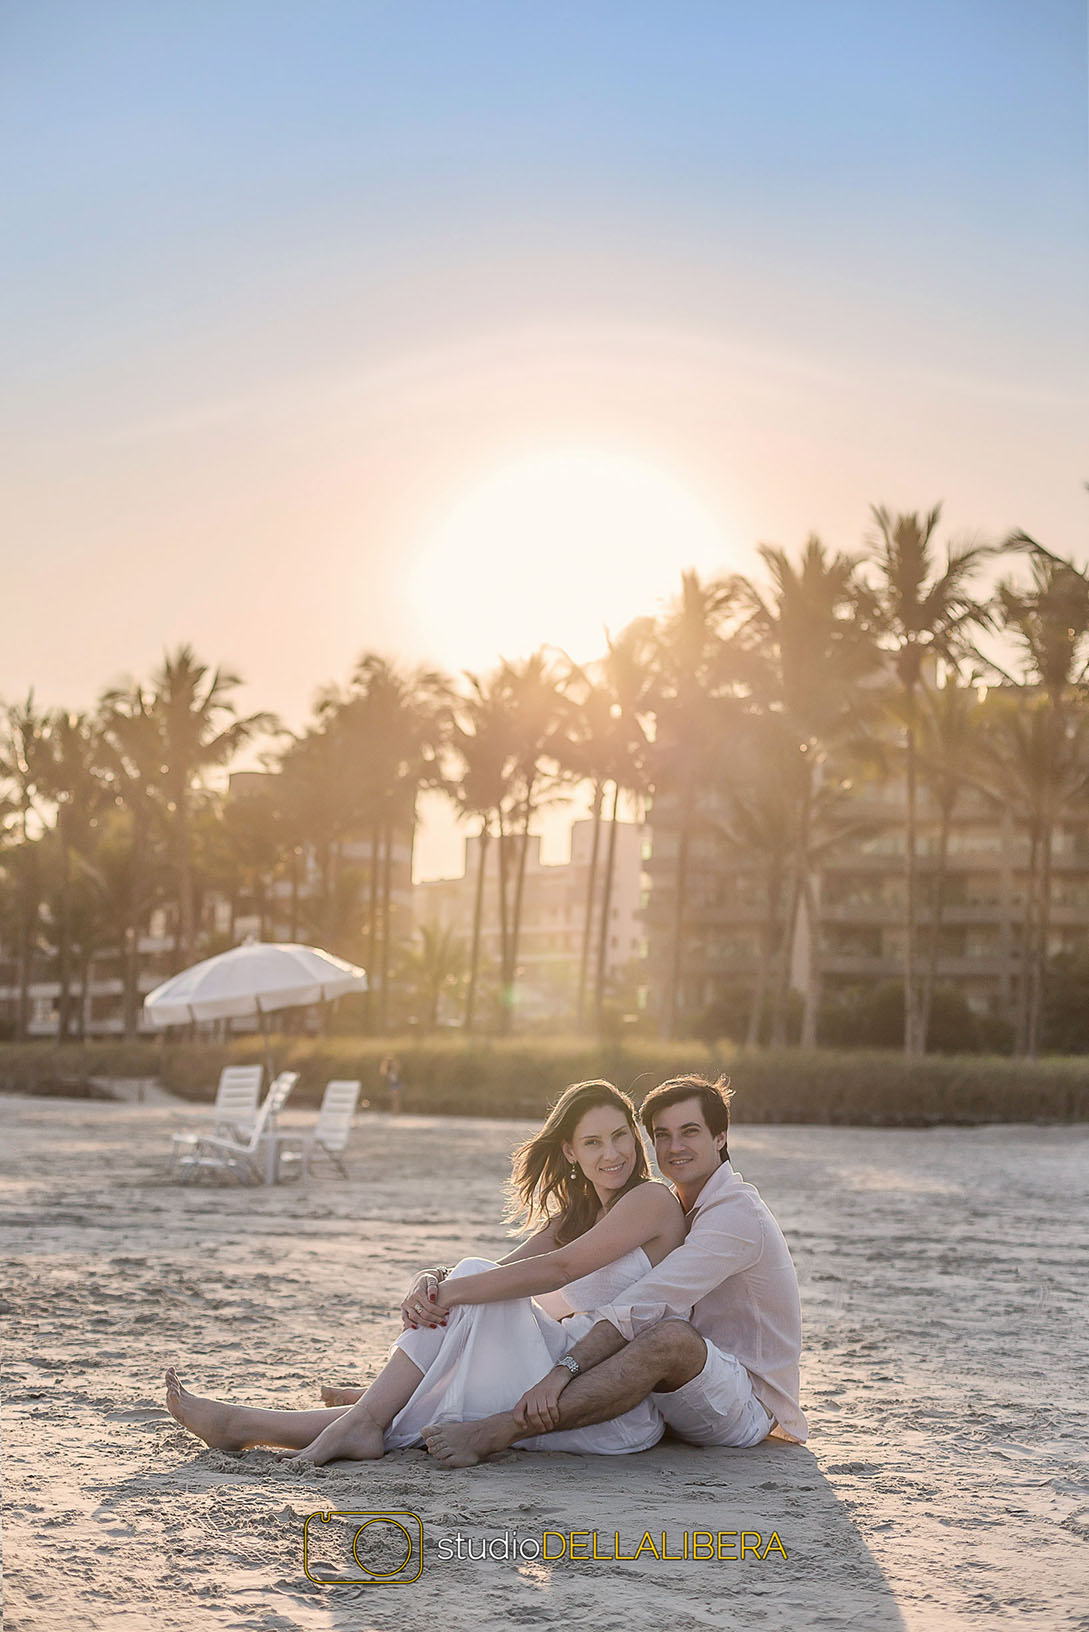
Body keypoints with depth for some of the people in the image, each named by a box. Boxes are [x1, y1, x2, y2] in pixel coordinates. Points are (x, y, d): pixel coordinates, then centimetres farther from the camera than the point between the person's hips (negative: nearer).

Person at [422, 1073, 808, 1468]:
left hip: (751, 1406, -10)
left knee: (672, 1337, -37)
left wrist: (564, 1370, -35)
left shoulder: (736, 1213, -15)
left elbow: (644, 1305, -27)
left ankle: (498, 1431, -42)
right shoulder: (673, 1209, 17)